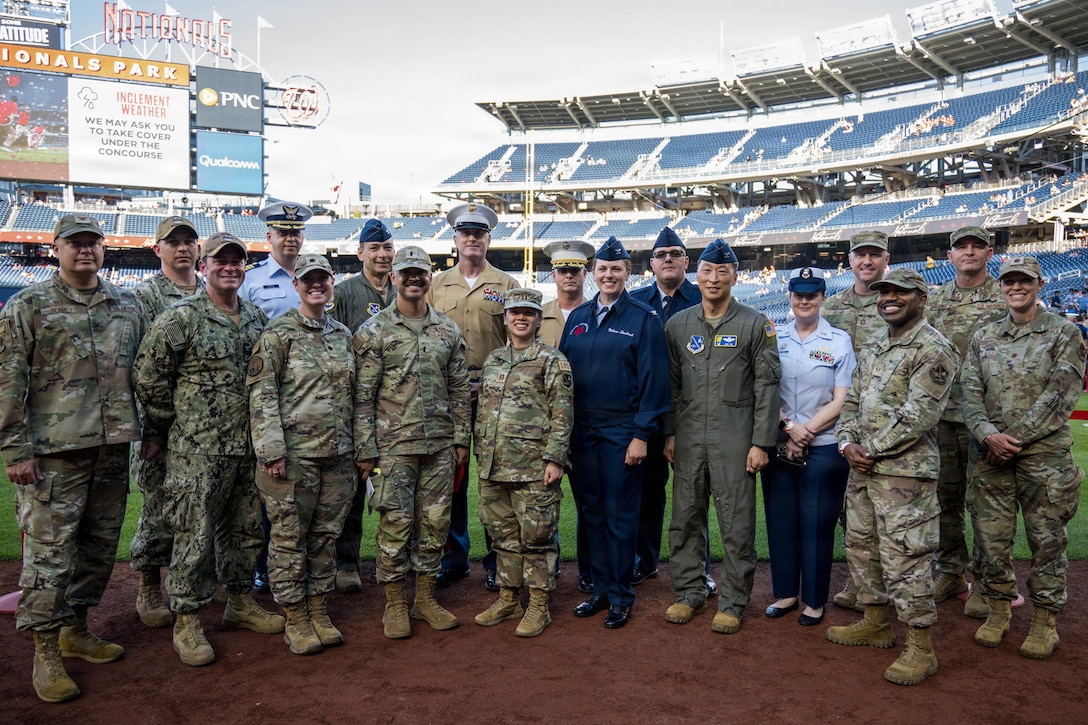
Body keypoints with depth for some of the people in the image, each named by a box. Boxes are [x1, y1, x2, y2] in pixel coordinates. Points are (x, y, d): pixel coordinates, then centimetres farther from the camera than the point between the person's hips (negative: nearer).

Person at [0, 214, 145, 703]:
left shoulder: (127, 305, 12)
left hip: (114, 445, 5)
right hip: (55, 449, -5)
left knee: (100, 543, 12)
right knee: (49, 548, -2)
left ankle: (75, 630, 29)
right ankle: (45, 653, 11)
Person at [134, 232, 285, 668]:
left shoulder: (257, 319, 10)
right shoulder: (181, 317, -8)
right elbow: (147, 375, -6)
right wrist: (166, 426, 0)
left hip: (249, 446, 6)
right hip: (197, 449, -6)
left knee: (244, 530, 15)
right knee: (195, 536, 0)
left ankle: (240, 603, 32)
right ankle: (187, 623, 14)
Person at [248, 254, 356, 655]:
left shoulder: (342, 335, 13)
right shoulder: (278, 333, -5)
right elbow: (261, 393, -9)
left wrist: (355, 447, 16)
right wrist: (272, 450, -16)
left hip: (337, 455, 5)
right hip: (294, 455, -5)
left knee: (326, 535, 12)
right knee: (289, 537, 4)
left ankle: (318, 610, 26)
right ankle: (295, 620, 17)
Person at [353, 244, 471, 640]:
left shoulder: (448, 330, 9)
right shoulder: (373, 331, -2)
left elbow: (460, 389, 11)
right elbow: (363, 395, -5)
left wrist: (461, 438, 6)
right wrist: (365, 449, -8)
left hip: (440, 444, 4)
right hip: (394, 444, -3)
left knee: (435, 521, 9)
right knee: (395, 522, 1)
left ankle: (426, 598, 23)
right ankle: (395, 604, 15)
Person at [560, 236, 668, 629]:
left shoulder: (644, 319, -4)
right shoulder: (577, 317, 10)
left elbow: (653, 380, -8)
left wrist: (641, 434, -13)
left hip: (622, 431, -4)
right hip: (582, 430, 5)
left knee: (620, 515, 3)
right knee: (592, 512, 12)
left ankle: (621, 596, 16)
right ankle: (600, 589, 25)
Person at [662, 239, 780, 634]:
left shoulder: (756, 325, -1)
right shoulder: (678, 324, 9)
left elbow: (767, 387, -3)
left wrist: (760, 443, -8)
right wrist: (669, 433, 7)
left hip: (734, 439, -3)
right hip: (688, 438, 4)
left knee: (736, 523, 2)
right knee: (685, 517, 10)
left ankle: (733, 601, 16)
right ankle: (690, 592, 24)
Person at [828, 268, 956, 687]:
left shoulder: (934, 350, -10)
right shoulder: (871, 349, 16)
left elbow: (918, 414, -18)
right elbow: (852, 401, 16)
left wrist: (872, 449, -15)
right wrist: (847, 443, -1)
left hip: (905, 470, -8)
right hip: (862, 467, 9)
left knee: (903, 557, -5)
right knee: (860, 546, 16)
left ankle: (920, 648, 8)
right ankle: (876, 623, 33)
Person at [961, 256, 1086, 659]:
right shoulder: (983, 338, 12)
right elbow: (970, 392, 4)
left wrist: (1016, 438, -14)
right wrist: (988, 434, -13)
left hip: (1044, 455, -3)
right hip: (989, 455, 3)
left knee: (1046, 540, 5)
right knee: (991, 537, 8)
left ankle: (1045, 620, 19)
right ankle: (999, 610, 24)